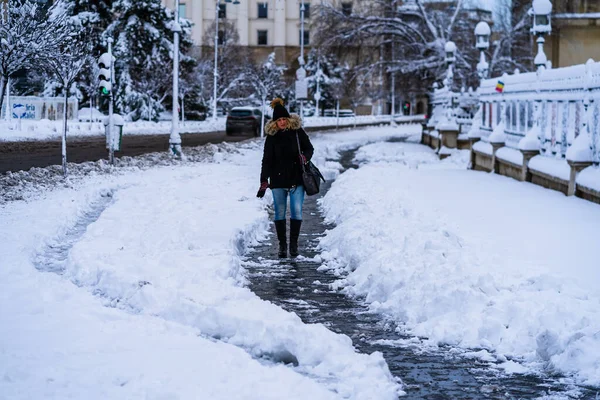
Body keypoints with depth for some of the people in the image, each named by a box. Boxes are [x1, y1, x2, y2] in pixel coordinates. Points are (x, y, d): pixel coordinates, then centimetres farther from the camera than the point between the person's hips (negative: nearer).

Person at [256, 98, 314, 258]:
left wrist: (304, 157, -15)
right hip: (278, 180, 1)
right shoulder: (272, 136, 0)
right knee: (279, 213, 4)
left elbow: (309, 148, 9)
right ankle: (282, 245, 13)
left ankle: (294, 243, 3)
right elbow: (267, 160, -1)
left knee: (296, 211, -7)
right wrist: (264, 182, -9)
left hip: (297, 179, -1)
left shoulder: (297, 132, -1)